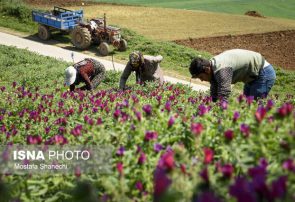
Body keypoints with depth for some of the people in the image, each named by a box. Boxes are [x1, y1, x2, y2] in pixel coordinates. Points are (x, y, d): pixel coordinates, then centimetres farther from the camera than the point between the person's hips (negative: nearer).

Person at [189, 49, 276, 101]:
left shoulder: (222, 70, -33)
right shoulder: (213, 67, -2)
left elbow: (223, 97, -36)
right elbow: (214, 96, 4)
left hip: (264, 73, -10)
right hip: (254, 76, 10)